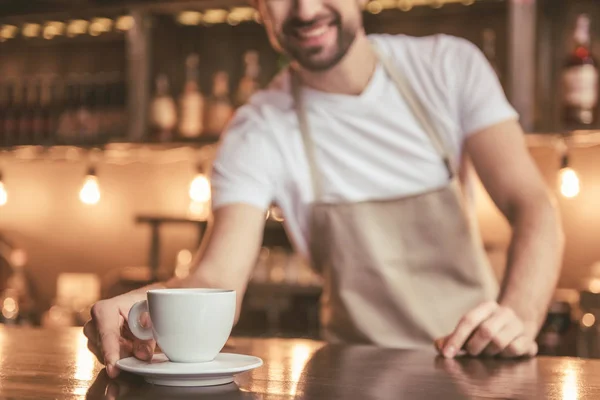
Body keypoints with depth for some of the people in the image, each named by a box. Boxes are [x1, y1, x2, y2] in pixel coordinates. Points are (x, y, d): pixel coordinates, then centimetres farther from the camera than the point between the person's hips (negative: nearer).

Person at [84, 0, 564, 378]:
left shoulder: (450, 66, -2)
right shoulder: (257, 133, -7)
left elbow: (530, 203, -8)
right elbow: (218, 279, -17)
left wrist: (520, 316, -28)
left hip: (480, 367, 2)